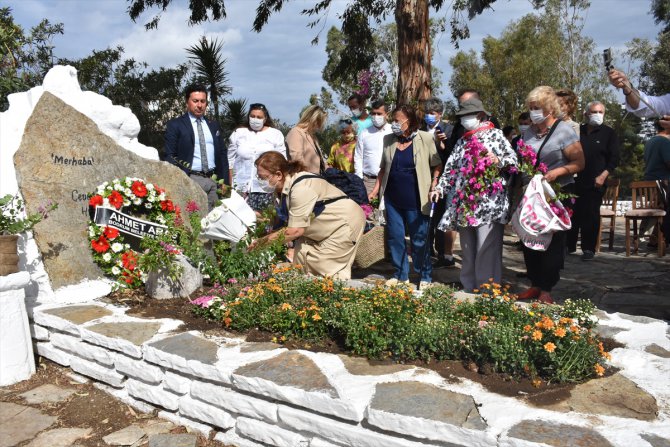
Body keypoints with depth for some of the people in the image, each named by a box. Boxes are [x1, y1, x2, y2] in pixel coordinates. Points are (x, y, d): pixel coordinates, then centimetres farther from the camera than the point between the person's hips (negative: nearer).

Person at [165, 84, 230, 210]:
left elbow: (223, 154, 17)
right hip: (190, 180, -4)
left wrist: (225, 182, 9)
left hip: (214, 180, 4)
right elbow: (170, 156, -1)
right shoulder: (174, 125, 3)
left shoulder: (214, 126, 17)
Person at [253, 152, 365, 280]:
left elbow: (296, 230, -29)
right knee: (302, 253, 2)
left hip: (346, 220, -9)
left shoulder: (300, 188, -30)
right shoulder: (285, 186, -2)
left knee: (327, 267, -8)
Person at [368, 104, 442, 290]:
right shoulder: (389, 140, 7)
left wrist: (434, 186, -11)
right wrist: (376, 190, 8)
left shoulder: (425, 139, -5)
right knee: (394, 237, 10)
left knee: (419, 240, 4)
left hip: (415, 200, -4)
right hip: (392, 199, 5)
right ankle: (400, 274, 25)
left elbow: (437, 165, 0)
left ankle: (425, 276, 20)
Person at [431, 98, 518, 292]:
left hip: (489, 202, -6)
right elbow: (451, 168, 18)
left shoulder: (495, 135, 5)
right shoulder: (462, 141, 21)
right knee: (467, 249, 10)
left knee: (487, 248, -8)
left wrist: (498, 161, -17)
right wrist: (439, 188, 8)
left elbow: (513, 158, 1)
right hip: (464, 202, 6)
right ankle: (468, 288, 19)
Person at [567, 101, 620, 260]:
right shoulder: (577, 131, 11)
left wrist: (603, 176, -11)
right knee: (572, 213, 5)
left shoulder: (609, 133, 3)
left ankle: (588, 248, 8)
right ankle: (569, 245, 17)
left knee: (591, 215, -1)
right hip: (574, 180, 3)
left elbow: (614, 159, 0)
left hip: (595, 182, -3)